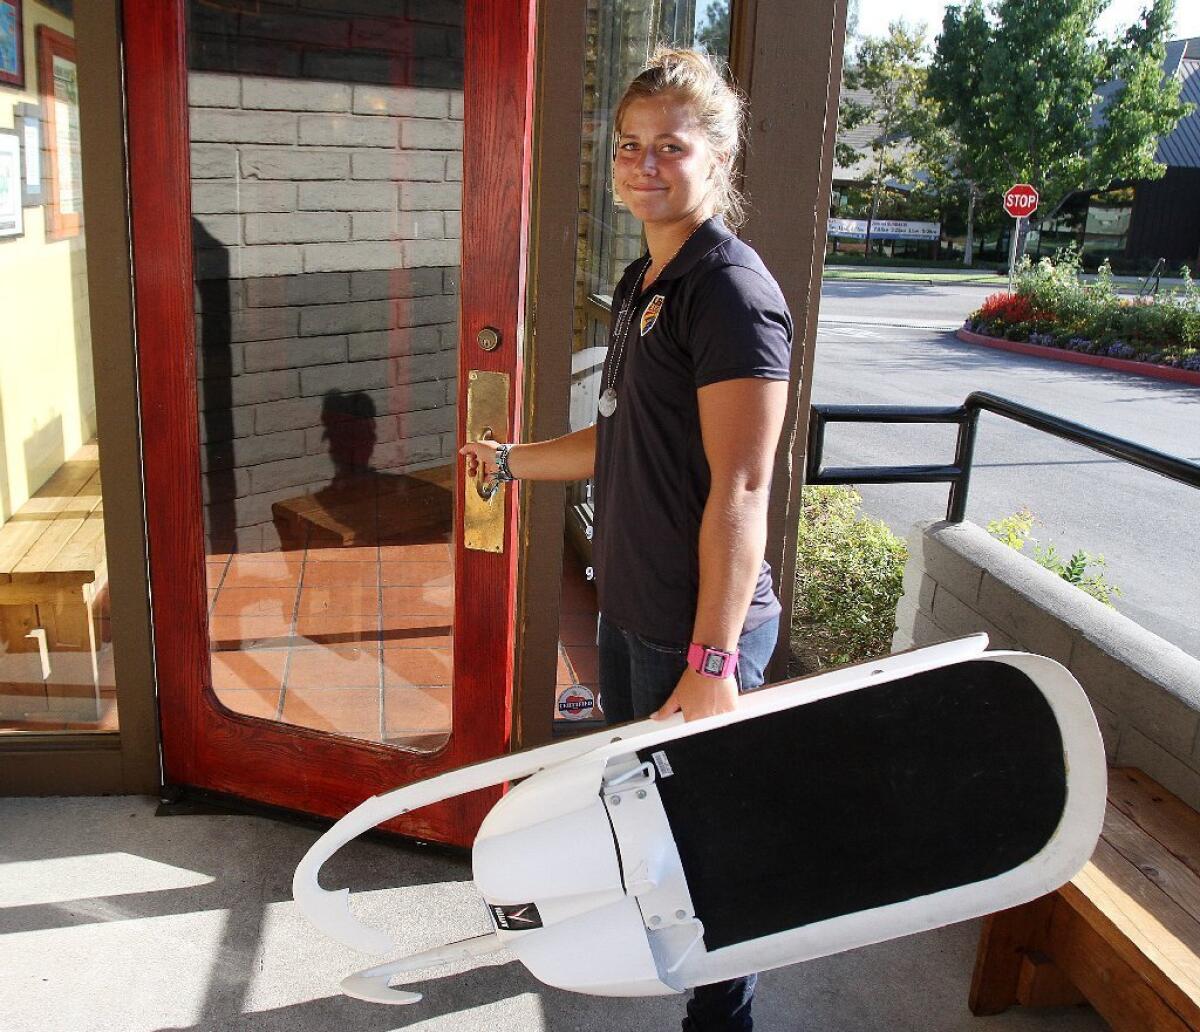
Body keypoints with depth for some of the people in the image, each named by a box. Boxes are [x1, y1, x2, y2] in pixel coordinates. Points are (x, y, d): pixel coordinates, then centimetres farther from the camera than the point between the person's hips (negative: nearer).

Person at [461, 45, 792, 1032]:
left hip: (696, 625, -9)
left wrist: (713, 662, -25)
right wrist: (513, 460, 20)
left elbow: (741, 490, -23)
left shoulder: (731, 290, -18)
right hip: (628, 603, 10)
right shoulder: (644, 281, 11)